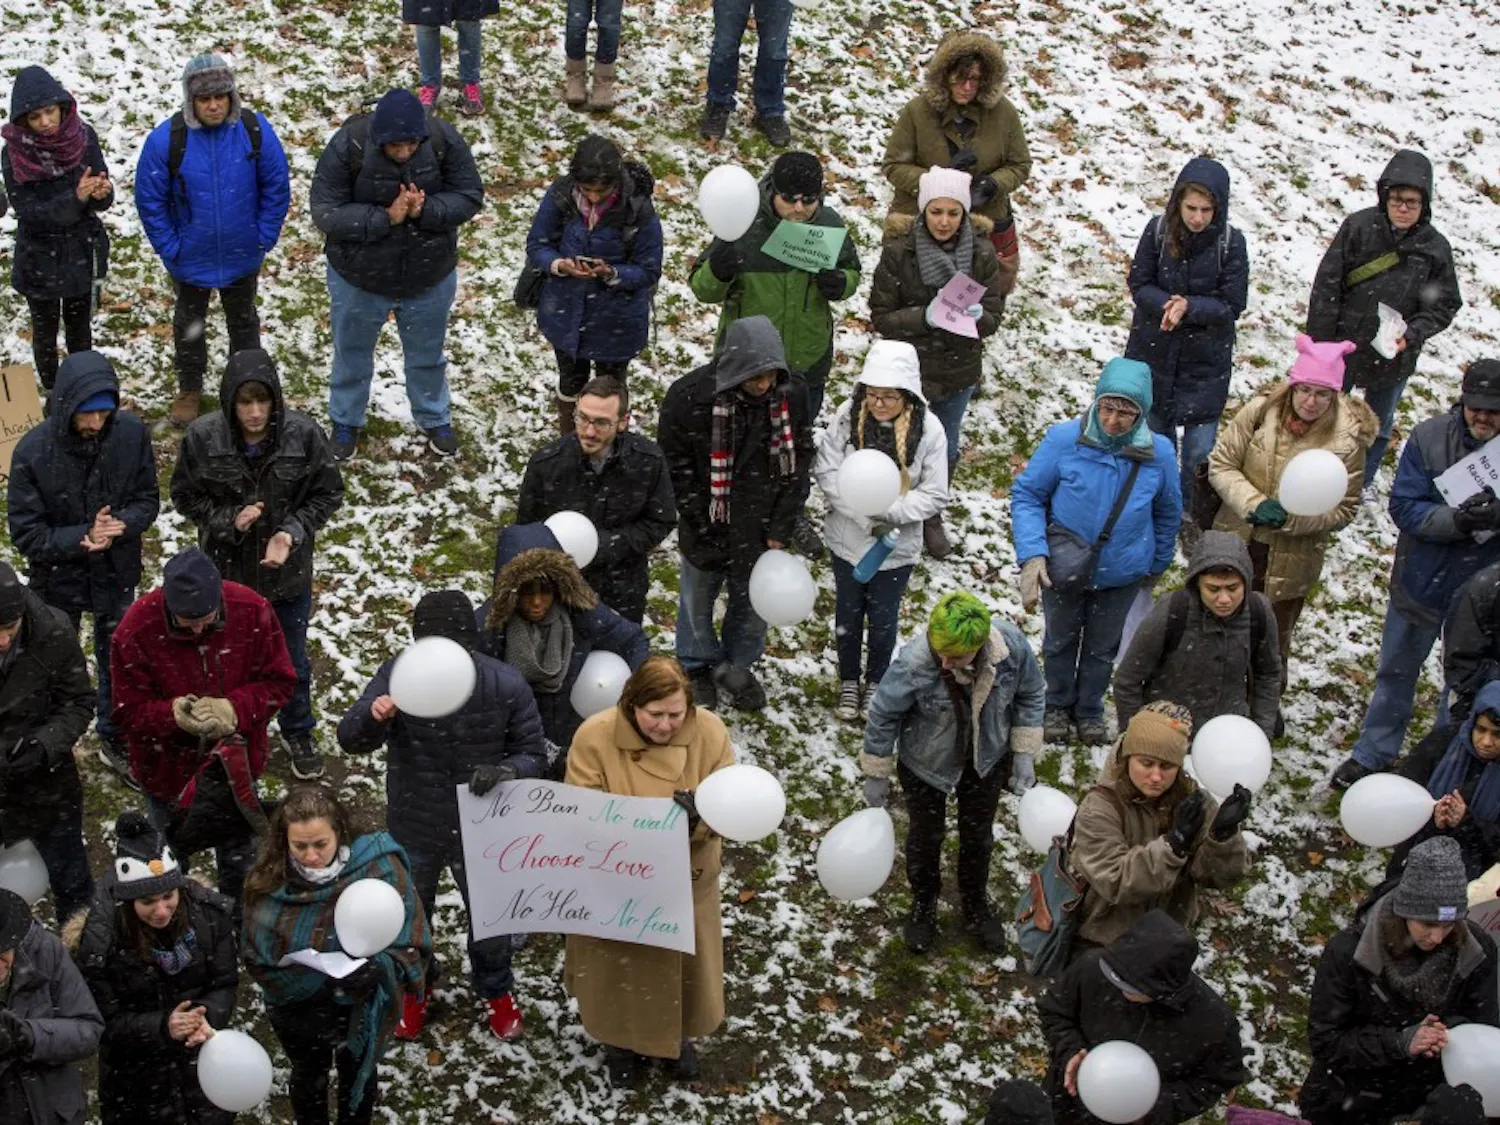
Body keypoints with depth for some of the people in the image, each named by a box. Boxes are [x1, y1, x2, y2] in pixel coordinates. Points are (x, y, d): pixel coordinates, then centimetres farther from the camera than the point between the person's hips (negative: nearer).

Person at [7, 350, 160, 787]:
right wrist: (80, 538, -31)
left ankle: (116, 742, 43)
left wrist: (120, 526, -28)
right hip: (57, 580, -2)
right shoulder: (34, 451, -25)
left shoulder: (132, 433, -19)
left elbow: (147, 500, -7)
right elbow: (25, 532, -18)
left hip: (116, 575, 2)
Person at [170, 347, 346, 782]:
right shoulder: (203, 437, -19)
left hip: (288, 572, 0)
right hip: (227, 571, 0)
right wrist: (228, 520, -22)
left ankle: (298, 734, 44)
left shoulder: (303, 434, -20)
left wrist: (292, 533, -23)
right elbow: (185, 496, -5)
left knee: (292, 660, 19)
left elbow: (328, 494, -8)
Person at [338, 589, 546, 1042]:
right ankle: (415, 985, 56)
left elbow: (533, 756, -12)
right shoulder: (397, 676, -21)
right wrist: (373, 716, -45)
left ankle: (496, 991, 54)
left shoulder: (506, 685, -22)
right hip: (413, 832, 1)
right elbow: (350, 740, -21)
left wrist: (505, 772, -35)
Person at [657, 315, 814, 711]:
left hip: (762, 526, 2)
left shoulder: (793, 393, -14)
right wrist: (704, 529, -11)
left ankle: (738, 666, 42)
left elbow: (799, 461, -2)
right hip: (706, 527, -2)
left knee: (754, 602, 17)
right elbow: (676, 466, -12)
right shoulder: (689, 396, -24)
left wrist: (780, 529, -4)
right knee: (698, 600, 17)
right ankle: (698, 668, 42)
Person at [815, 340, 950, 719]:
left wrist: (891, 512, -27)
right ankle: (849, 681, 42)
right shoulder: (848, 416, -16)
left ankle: (876, 682, 41)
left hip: (896, 546, -1)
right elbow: (826, 471, -13)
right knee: (848, 615, 20)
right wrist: (862, 513, -24)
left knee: (883, 620, 16)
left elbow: (934, 495, -12)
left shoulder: (928, 430, -18)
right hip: (848, 540, 1)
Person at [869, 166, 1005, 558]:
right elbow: (881, 316, -12)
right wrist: (924, 317, -28)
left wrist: (977, 316, -26)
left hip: (960, 372, 4)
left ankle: (932, 518, 44)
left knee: (946, 450, 21)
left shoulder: (981, 256, -8)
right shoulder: (898, 253, -16)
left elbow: (993, 315, -2)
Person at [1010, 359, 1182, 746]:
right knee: (1061, 641, 23)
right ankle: (1059, 705, 47)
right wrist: (1032, 554, -24)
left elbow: (1168, 514, 3)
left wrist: (1157, 565, 14)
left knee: (1102, 648, 22)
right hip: (1063, 567, -1)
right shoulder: (1064, 439, -23)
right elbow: (1026, 495, -14)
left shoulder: (1159, 453, -16)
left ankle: (1090, 710, 46)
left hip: (1121, 573, 1)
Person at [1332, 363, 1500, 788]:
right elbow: (1404, 507, -16)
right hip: (1422, 584, 1)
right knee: (1396, 674, 20)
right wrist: (1456, 520, -33)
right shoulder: (1430, 437, -15)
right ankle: (1372, 756, 38)